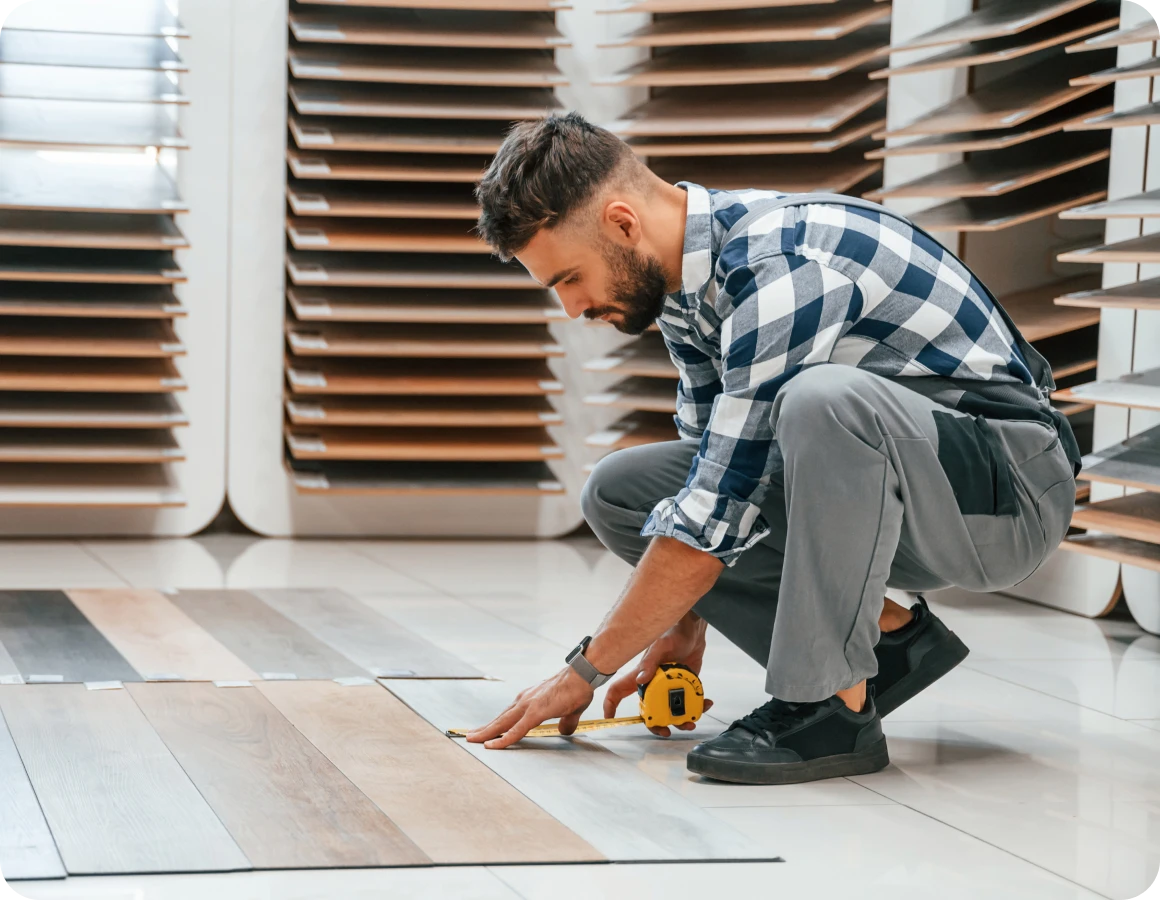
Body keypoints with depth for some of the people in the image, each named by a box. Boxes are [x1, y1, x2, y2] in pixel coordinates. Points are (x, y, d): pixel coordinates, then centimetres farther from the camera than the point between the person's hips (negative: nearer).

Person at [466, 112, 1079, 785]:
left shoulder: (782, 269, -28)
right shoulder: (686, 271, 2)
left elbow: (719, 517, -27)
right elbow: (717, 470, 16)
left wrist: (585, 672, -17)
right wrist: (685, 627, 11)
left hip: (1015, 486, -9)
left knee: (823, 397, -39)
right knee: (617, 493, 0)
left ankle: (835, 708, -23)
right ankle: (885, 638, 0)